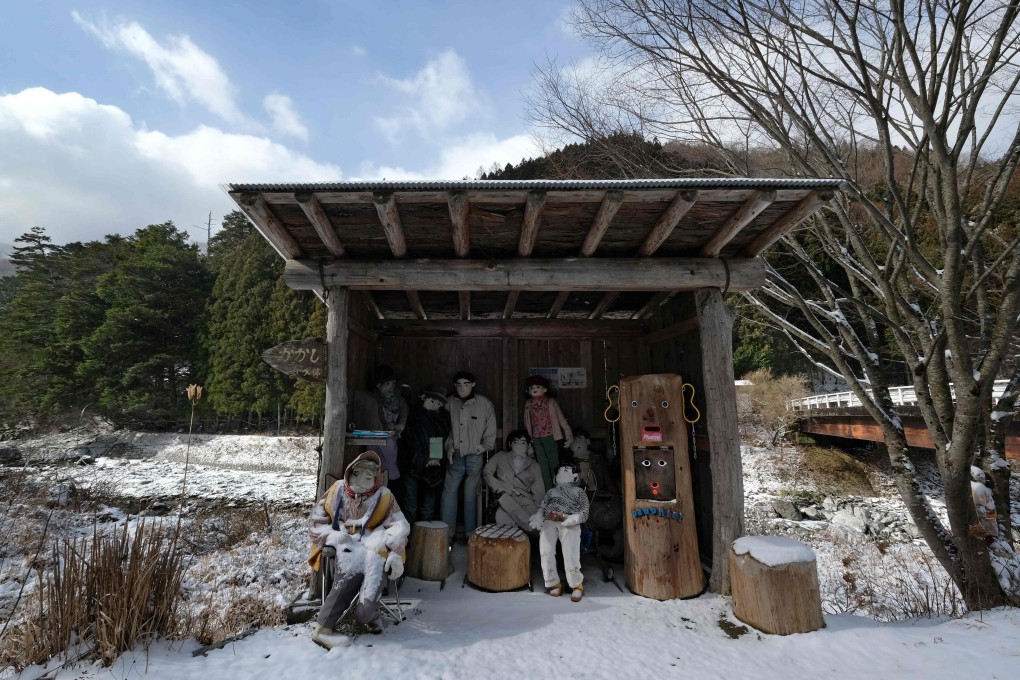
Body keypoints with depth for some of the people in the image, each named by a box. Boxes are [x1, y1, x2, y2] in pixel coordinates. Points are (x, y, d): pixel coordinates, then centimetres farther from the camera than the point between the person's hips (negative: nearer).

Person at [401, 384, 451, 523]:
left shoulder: (443, 417, 9)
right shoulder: (414, 414, 0)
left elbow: (446, 439, 8)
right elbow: (409, 440, -3)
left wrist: (436, 458, -7)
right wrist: (425, 459, -8)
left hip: (434, 469, 2)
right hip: (414, 466, -2)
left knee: (428, 510, 6)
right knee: (410, 509, 0)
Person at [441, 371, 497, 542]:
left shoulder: (484, 404, -4)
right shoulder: (450, 403, 3)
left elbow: (490, 430, 3)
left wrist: (484, 447, -5)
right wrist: (448, 448, 4)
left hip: (475, 456, -2)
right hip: (455, 455, 3)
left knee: (471, 493, 4)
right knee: (449, 491, 2)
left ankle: (470, 532, 16)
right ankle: (447, 533, 11)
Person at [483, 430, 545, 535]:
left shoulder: (533, 465, 22)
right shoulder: (501, 457, 21)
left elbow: (539, 492, 17)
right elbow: (487, 472, 12)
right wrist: (499, 491, -3)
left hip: (526, 501, 1)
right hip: (505, 500, -1)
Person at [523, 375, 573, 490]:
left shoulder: (551, 402, -5)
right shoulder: (528, 404, 5)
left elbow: (561, 419, -6)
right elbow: (527, 423, 11)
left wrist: (569, 435, -11)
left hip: (549, 437, -3)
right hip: (536, 439, 3)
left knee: (553, 463, 2)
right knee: (543, 465, 8)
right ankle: (548, 491, 16)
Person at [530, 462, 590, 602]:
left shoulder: (579, 491, 22)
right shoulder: (551, 491, 32)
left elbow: (583, 514, 9)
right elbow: (541, 507, 20)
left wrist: (564, 518, -8)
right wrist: (538, 518, -5)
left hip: (569, 523, -2)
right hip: (549, 522, 3)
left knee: (570, 555, -24)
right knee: (546, 552, -22)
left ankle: (577, 585, -1)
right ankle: (554, 583, -4)